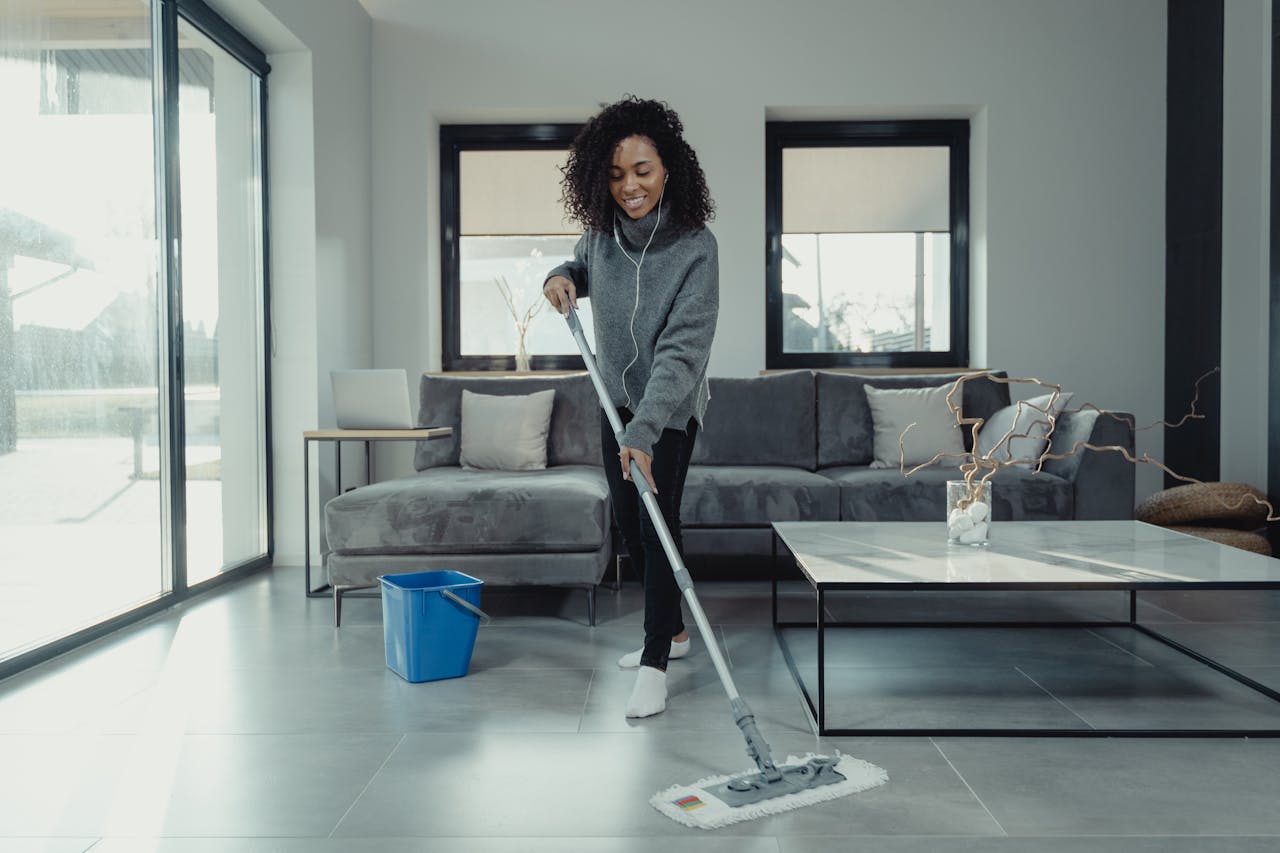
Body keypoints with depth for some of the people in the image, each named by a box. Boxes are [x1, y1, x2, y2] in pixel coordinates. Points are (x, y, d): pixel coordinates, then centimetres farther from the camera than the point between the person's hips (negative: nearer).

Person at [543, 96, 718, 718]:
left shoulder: (695, 247, -26)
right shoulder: (600, 232, -8)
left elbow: (683, 349, -32)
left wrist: (644, 432, -40)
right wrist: (563, 276, -8)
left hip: (671, 408, -6)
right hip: (617, 401, 6)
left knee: (656, 522, -9)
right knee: (629, 526, 14)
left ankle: (654, 666, 2)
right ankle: (672, 631, 33)